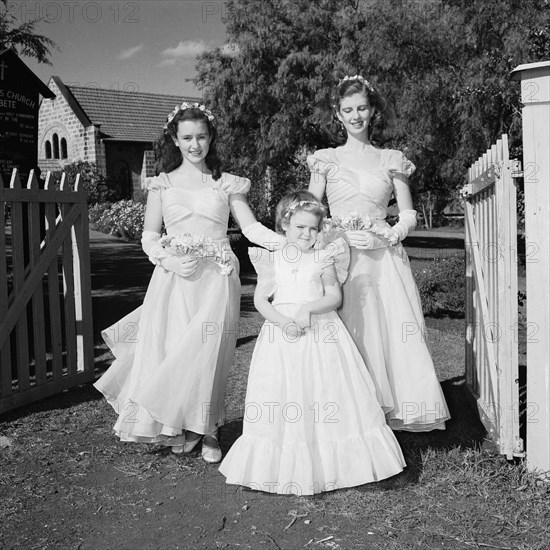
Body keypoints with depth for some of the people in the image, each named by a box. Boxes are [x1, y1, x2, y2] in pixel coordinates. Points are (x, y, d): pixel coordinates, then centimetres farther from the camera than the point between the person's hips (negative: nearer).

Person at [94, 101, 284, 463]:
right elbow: (149, 236, 8)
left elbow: (252, 226, 3)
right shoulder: (163, 183, 9)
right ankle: (177, 427, 17)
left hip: (216, 278, -1)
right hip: (174, 277, 1)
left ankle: (206, 431, 12)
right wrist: (167, 259, -10)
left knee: (208, 351, -3)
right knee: (171, 348, 0)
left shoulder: (226, 184, 8)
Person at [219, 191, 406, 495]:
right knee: (282, 400, 2)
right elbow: (260, 300, 2)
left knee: (324, 396, 0)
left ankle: (328, 463, 12)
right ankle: (283, 463, 15)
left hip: (321, 333, -1)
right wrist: (282, 321, -14)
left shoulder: (323, 258, 4)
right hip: (282, 333, 1)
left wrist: (308, 308, -18)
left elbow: (335, 296, -1)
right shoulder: (272, 260, 6)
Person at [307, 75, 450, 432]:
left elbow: (409, 216, 9)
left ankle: (390, 408, 8)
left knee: (393, 329, -5)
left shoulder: (392, 161, 10)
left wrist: (386, 237, -10)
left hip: (384, 258, 1)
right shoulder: (326, 160, 9)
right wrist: (342, 235, -9)